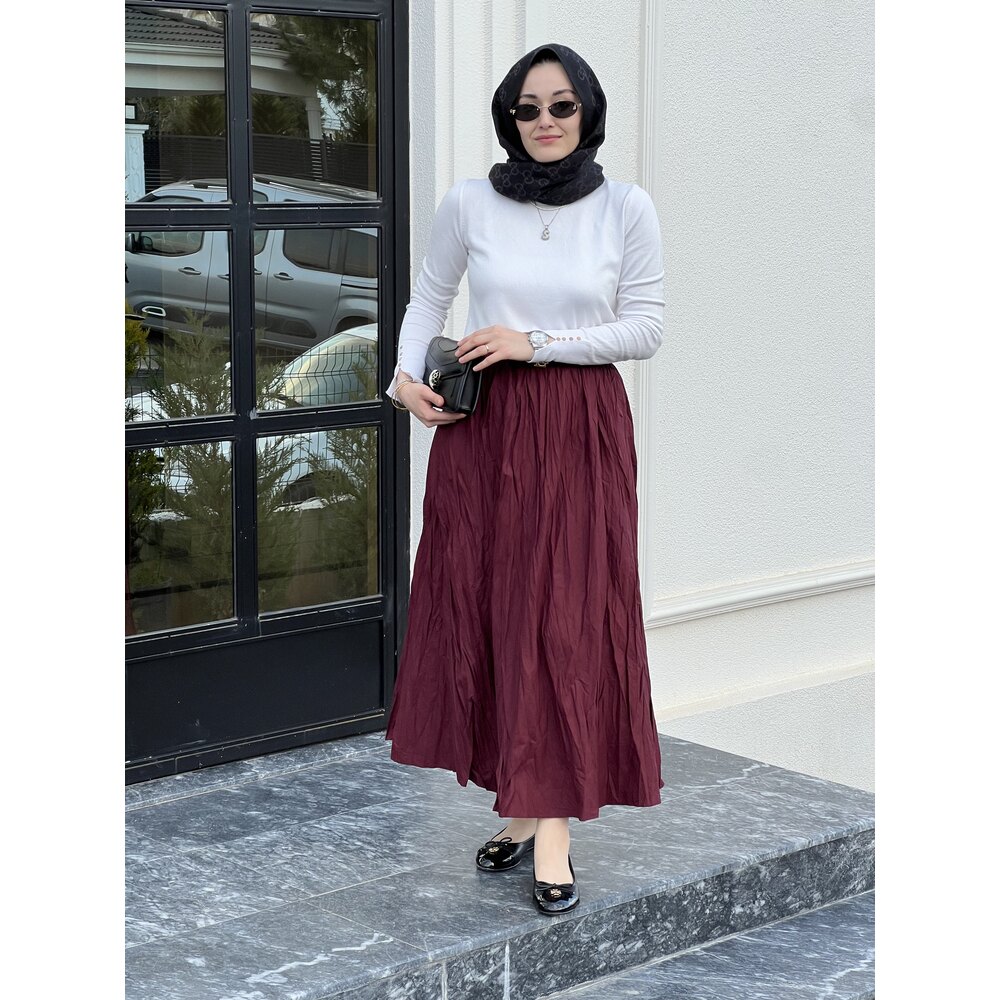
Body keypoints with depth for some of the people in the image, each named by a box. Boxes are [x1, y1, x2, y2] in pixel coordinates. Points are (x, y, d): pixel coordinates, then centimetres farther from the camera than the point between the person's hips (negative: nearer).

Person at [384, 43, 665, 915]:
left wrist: (537, 342, -11)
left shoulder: (627, 209, -2)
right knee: (483, 612, 3)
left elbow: (646, 328, -2)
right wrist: (407, 373, -2)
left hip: (581, 433, -2)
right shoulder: (470, 205, 2)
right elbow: (428, 298, 15)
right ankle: (520, 809, 16)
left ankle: (554, 827, -2)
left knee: (567, 622, -5)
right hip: (481, 429, 2)